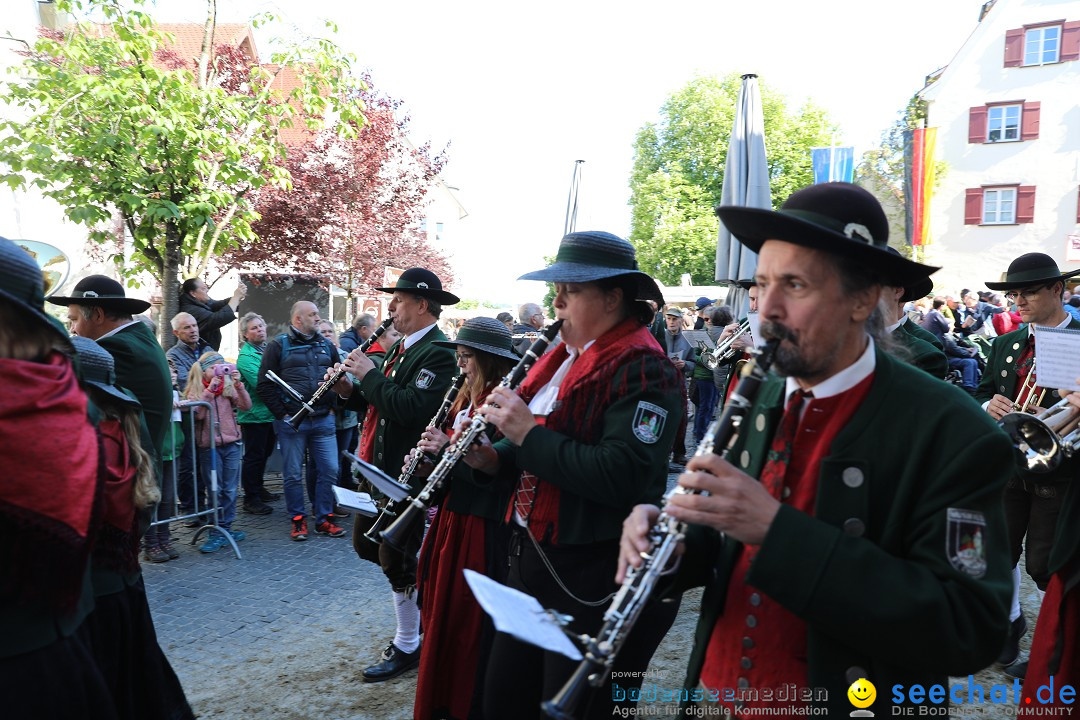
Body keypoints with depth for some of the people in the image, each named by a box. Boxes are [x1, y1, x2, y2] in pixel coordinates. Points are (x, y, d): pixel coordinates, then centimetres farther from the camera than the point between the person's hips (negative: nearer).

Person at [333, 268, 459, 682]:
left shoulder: (438, 352, -18)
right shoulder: (401, 346, 12)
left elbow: (411, 407, -30)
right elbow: (378, 400, 16)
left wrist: (370, 375, -21)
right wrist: (350, 389, -3)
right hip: (379, 465, 9)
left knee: (395, 558, 0)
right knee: (365, 542, 17)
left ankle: (407, 647, 18)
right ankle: (417, 591, 36)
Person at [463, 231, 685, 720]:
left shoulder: (643, 369, -17)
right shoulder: (564, 358, 11)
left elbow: (623, 476, -28)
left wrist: (529, 431, -24)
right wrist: (494, 457, -2)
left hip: (595, 584, -9)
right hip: (531, 560, 9)